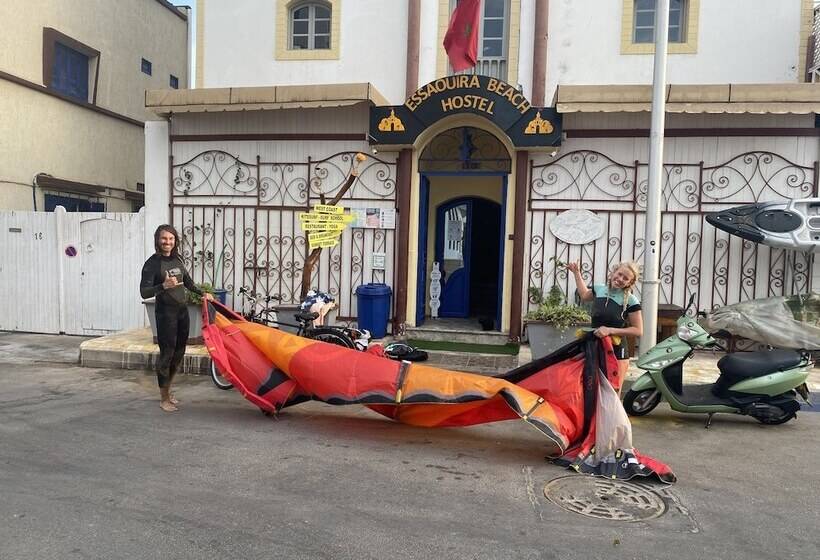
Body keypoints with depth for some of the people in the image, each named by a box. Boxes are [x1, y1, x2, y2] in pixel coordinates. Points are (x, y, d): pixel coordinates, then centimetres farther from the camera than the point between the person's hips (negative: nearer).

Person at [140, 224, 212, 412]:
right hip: (165, 312, -7)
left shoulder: (177, 259, 7)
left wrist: (203, 293, 23)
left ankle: (167, 390, 30)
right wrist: (164, 286, -32)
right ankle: (164, 399, 11)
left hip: (182, 310, 7)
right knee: (167, 354, -2)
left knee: (179, 353, 13)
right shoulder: (153, 263, -12)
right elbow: (144, 292, -18)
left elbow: (187, 282, 24)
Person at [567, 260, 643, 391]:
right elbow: (584, 295, 29)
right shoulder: (599, 289, 5)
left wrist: (610, 330, -18)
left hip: (617, 352, -4)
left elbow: (638, 330, -9)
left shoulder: (630, 301, -9)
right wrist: (576, 272, 31)